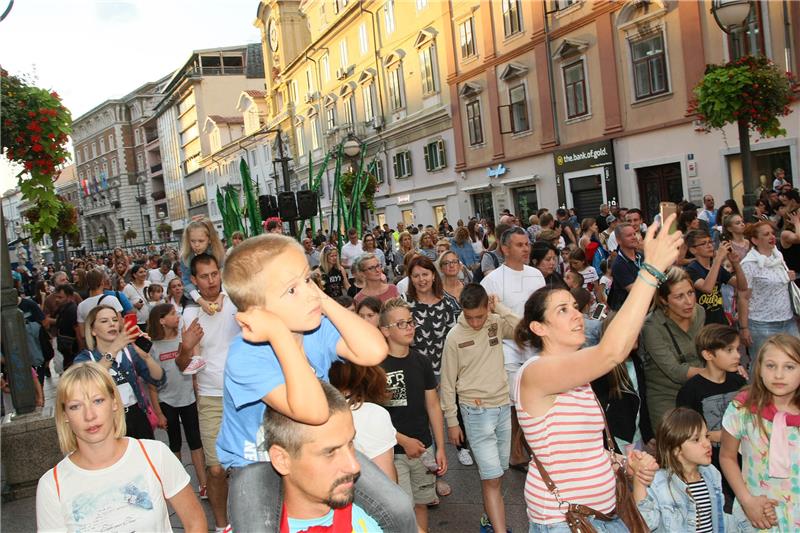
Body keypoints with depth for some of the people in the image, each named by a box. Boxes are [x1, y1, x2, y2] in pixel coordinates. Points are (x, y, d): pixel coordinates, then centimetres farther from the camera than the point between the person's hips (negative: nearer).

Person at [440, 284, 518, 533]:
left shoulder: (497, 323, -1)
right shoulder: (455, 336, -10)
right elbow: (448, 382, -3)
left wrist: (500, 308, -13)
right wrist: (452, 421, -1)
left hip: (503, 406, 4)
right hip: (476, 410, -4)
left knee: (497, 471, 14)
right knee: (492, 476, -6)